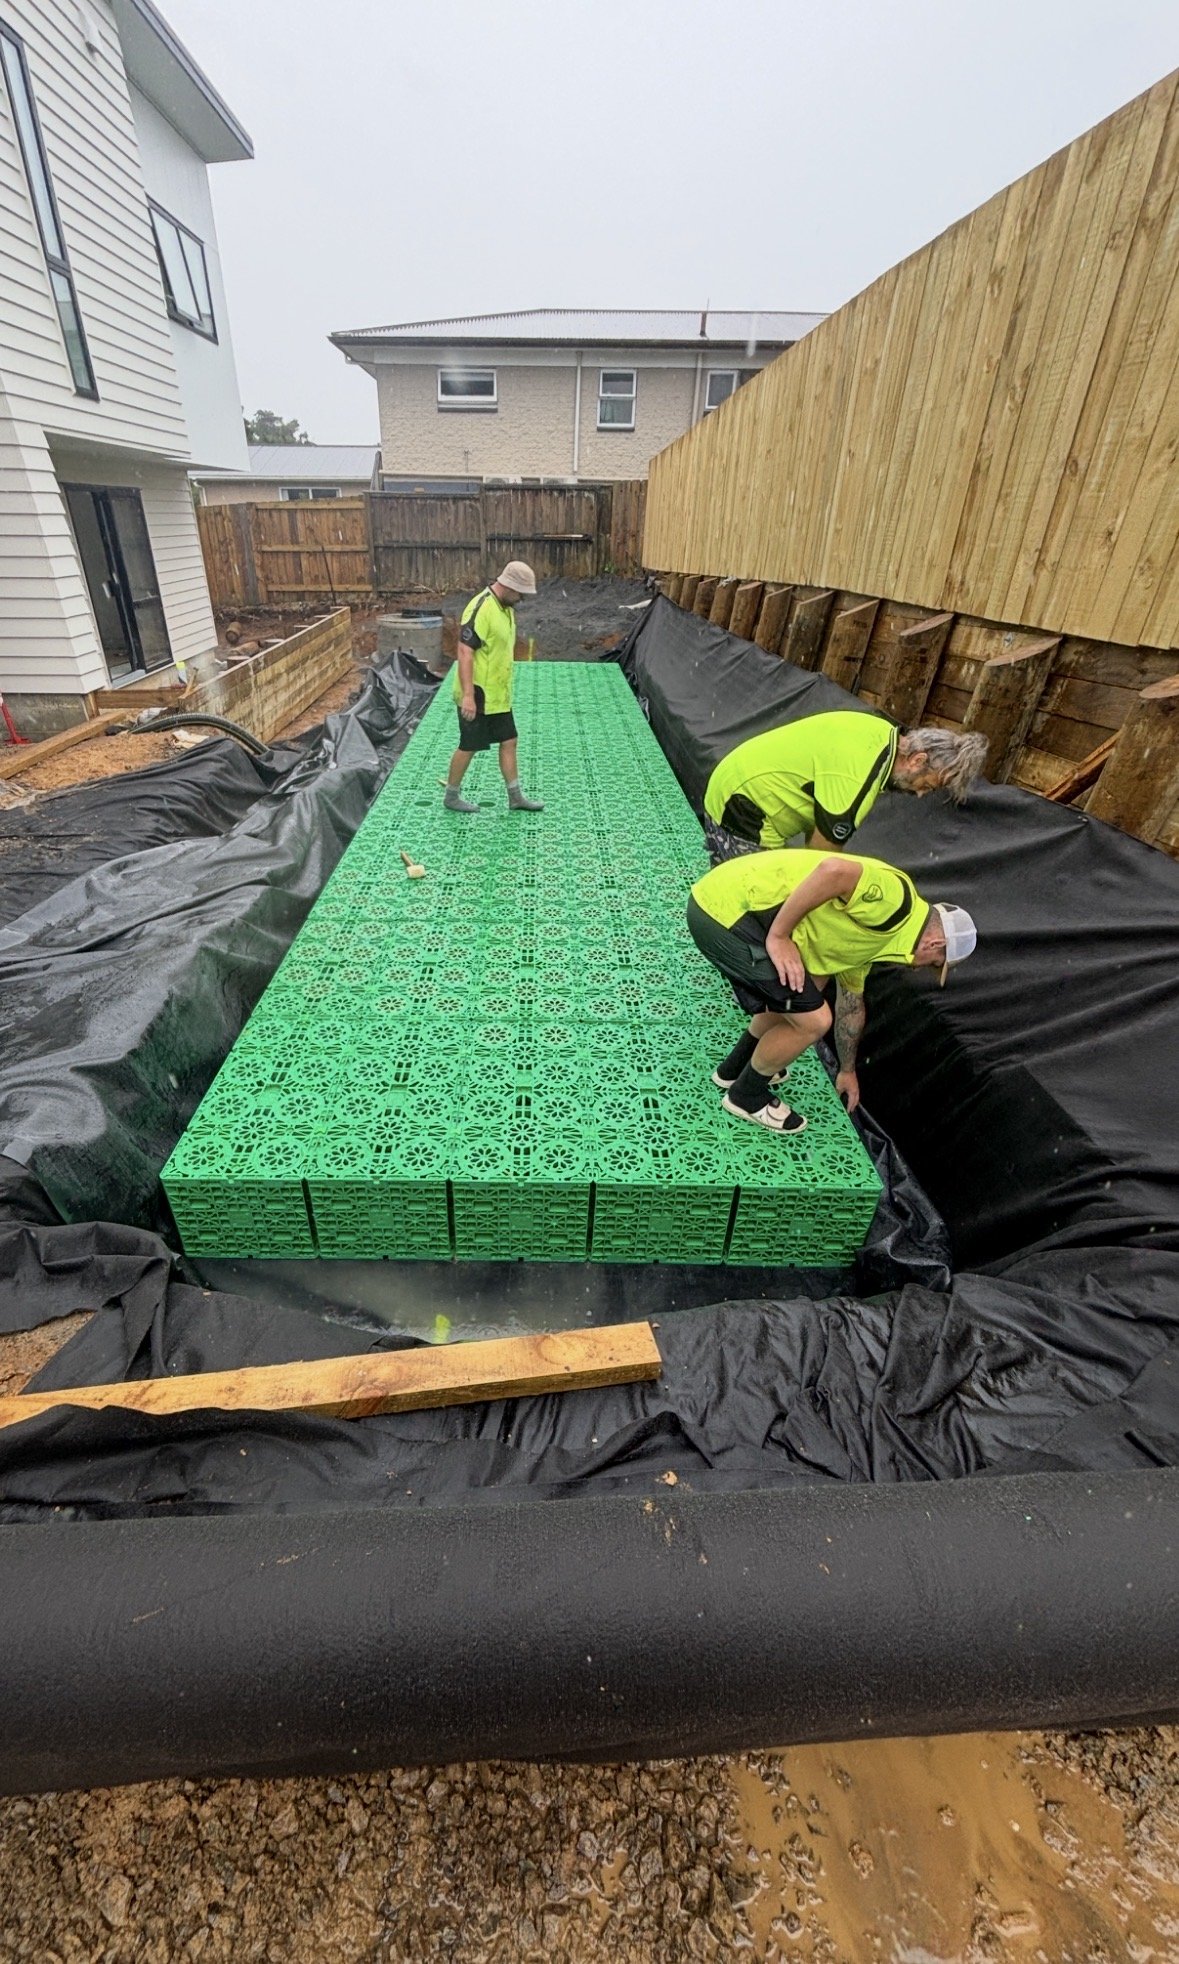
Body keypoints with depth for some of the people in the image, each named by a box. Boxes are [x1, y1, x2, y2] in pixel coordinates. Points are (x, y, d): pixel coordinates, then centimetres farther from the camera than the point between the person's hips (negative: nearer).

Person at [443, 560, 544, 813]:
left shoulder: (506, 607, 10)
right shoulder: (480, 609, -21)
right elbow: (465, 653, -24)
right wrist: (468, 696, -29)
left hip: (498, 695, 9)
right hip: (477, 696, -9)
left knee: (509, 741, 11)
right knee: (469, 746, 2)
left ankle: (516, 796, 20)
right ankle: (451, 796, 18)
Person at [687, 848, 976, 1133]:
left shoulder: (864, 939, 22)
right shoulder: (896, 898, -7)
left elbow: (851, 1004, 34)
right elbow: (835, 871, -25)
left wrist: (848, 1071, 45)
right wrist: (778, 935, -17)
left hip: (717, 905, 10)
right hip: (726, 911, -10)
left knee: (795, 999, 26)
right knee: (812, 1019, -1)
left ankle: (734, 1068, 41)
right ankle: (746, 1095, 21)